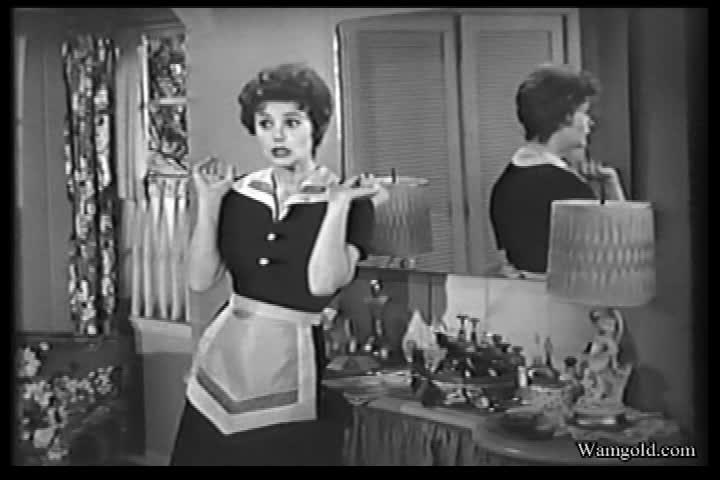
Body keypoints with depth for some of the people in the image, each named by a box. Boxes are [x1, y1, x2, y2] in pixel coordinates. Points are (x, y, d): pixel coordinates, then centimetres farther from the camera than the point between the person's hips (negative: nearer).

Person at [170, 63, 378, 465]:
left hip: (291, 360, -3)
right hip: (223, 355, 4)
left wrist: (337, 204, -23)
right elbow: (201, 280, -5)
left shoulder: (351, 201, -7)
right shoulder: (238, 195, 3)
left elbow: (323, 283, -21)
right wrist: (208, 202, -9)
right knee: (207, 453, 12)